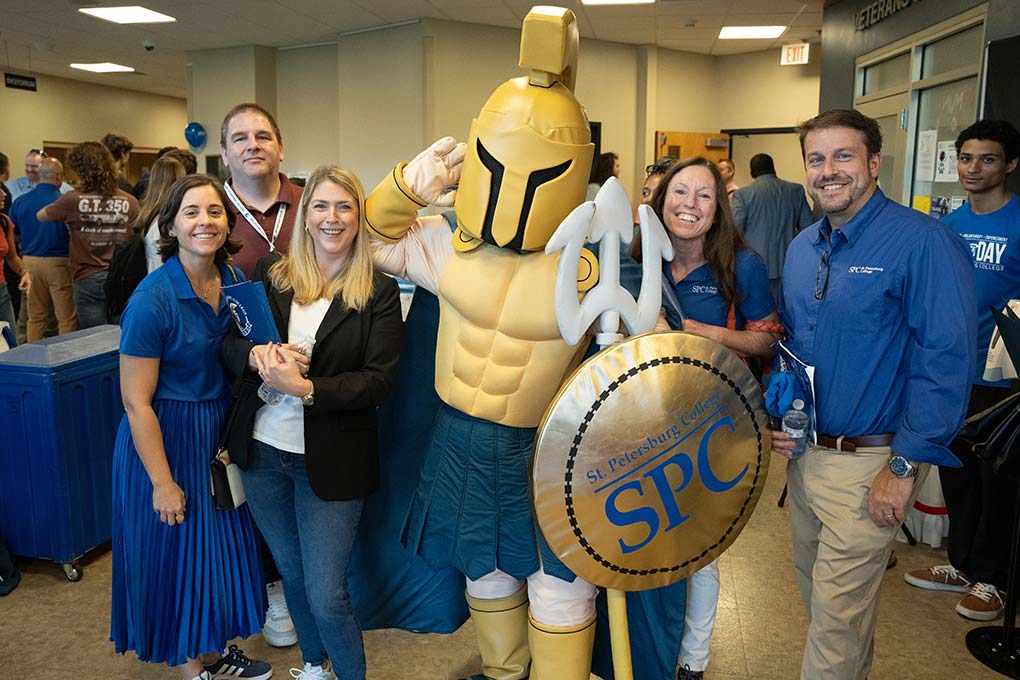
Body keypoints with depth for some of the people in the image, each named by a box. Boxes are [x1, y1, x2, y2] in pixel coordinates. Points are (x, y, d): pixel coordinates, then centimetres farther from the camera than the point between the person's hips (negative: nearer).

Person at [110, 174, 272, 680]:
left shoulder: (233, 282, -3)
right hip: (166, 436, -6)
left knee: (221, 541, 18)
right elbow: (136, 402, -19)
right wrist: (163, 482, -16)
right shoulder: (152, 299, -22)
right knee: (177, 549, 9)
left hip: (220, 428, 7)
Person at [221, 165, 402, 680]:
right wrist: (254, 355, -20)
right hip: (264, 450, 4)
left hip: (331, 460, -4)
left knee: (326, 595, 0)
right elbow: (228, 343, 3)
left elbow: (379, 380, -14)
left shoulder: (379, 292, -8)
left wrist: (304, 387, -24)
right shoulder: (270, 274, 3)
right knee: (291, 574, 21)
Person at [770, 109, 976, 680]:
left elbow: (946, 359, -20)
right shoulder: (802, 248, 8)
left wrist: (905, 467, -20)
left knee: (837, 616, 3)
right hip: (805, 454, 7)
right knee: (817, 590, 23)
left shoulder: (924, 242, -16)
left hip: (870, 464, -7)